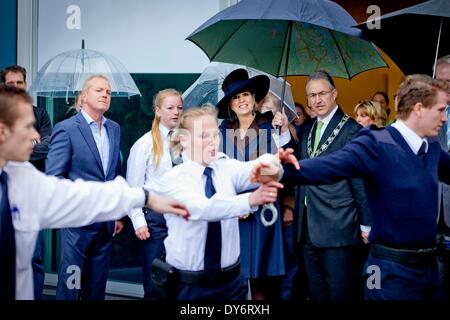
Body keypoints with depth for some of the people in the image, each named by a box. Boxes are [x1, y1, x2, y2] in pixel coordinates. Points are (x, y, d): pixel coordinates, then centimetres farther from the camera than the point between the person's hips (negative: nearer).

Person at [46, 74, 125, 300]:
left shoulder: (114, 129, 10)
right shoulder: (66, 129, -9)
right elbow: (53, 177, -11)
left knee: (97, 285, 13)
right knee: (70, 283, 2)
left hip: (106, 222, 6)